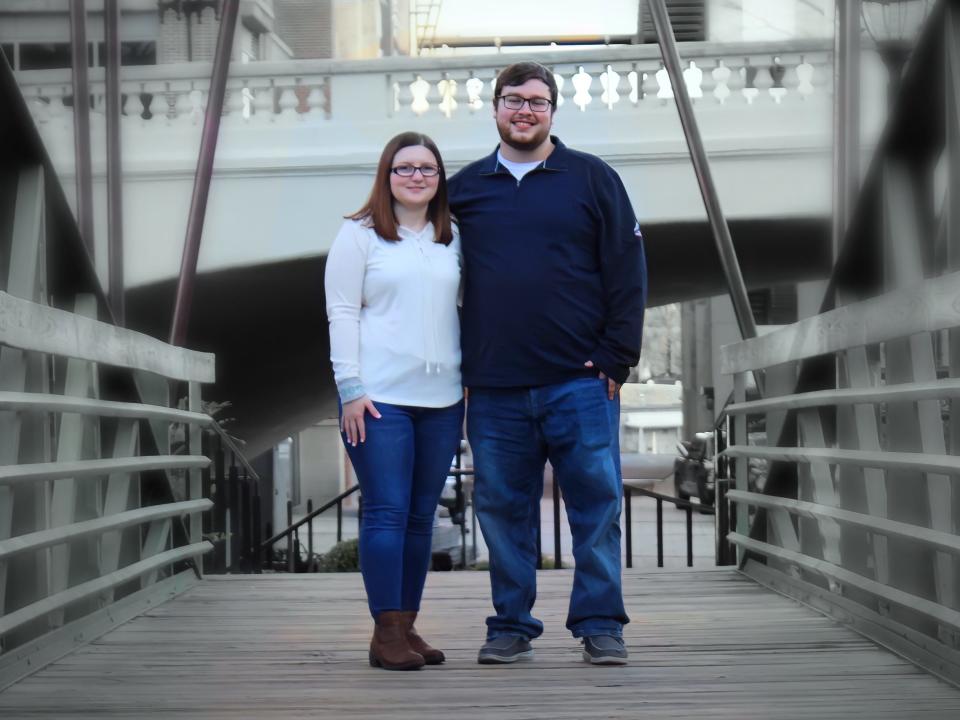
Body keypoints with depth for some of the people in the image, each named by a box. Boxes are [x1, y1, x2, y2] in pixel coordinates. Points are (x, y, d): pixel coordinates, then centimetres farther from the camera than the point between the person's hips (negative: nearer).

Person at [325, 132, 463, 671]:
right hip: (379, 399, -5)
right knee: (387, 513, -7)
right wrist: (351, 389, -10)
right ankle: (387, 632, -4)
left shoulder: (452, 239, 15)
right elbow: (342, 314, -2)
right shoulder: (360, 235, 2)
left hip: (441, 399, 5)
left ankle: (408, 626, 13)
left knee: (422, 516, 7)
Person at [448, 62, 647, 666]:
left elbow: (628, 273, 2)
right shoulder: (464, 188, 13)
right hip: (494, 390, 2)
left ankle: (600, 624, 7)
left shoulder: (592, 178, 6)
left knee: (597, 502, -2)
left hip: (579, 383, -2)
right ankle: (511, 627, 15)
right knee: (503, 509, 5)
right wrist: (459, 369, 8)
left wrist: (614, 360, -5)